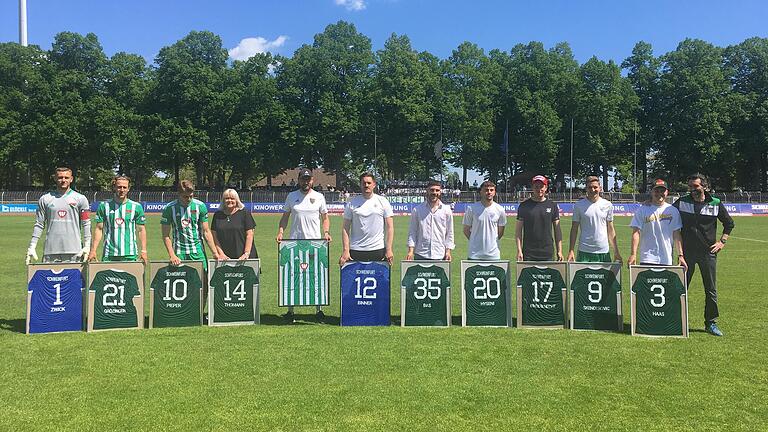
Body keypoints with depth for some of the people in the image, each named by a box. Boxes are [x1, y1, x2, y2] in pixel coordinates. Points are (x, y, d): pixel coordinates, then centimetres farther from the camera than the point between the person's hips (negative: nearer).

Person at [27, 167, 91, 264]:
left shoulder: (80, 199, 6)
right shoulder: (45, 199, 10)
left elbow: (86, 224, 3)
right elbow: (39, 225, 10)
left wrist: (87, 247, -4)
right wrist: (32, 247, 3)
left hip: (73, 250, -1)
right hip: (50, 250, 1)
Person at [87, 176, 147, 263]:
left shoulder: (136, 207, 5)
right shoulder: (104, 206, 6)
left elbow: (141, 230, 6)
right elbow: (99, 229, 6)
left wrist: (143, 251, -2)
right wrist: (93, 250, -2)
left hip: (130, 254, 0)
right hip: (109, 254, 0)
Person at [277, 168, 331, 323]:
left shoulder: (319, 197, 6)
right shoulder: (291, 196, 8)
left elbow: (325, 218, 11)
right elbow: (285, 217, 12)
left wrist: (326, 232, -7)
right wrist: (280, 232, -4)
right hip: (294, 241, 1)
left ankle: (318, 310, 12)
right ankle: (290, 311, 11)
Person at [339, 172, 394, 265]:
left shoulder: (383, 202, 5)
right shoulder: (351, 203, 6)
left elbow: (390, 227, 4)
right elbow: (345, 228, 4)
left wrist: (389, 249, -4)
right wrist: (345, 251, -5)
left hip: (379, 250, 0)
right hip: (356, 250, 0)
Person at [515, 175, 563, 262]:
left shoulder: (552, 206, 8)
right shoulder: (524, 206, 3)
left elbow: (557, 230, 10)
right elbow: (518, 230, 2)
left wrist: (559, 251, 3)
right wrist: (519, 251, -7)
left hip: (547, 253, 2)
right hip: (528, 254, -1)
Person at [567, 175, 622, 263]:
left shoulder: (607, 205, 5)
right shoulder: (579, 205, 0)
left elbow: (610, 230, 9)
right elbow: (574, 229, 2)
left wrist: (616, 252, 6)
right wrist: (571, 250, -5)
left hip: (604, 252, 2)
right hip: (584, 252, -1)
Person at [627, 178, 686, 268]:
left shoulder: (673, 211, 9)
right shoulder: (643, 210, 1)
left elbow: (676, 234, 8)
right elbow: (636, 232, -4)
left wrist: (680, 255, 1)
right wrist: (633, 254, -13)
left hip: (667, 260, 3)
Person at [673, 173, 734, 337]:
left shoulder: (716, 204, 0)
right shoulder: (681, 202, -1)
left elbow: (729, 223, 13)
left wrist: (722, 241, 5)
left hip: (708, 252, 0)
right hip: (686, 251, 0)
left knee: (711, 290, 5)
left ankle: (711, 323, 17)